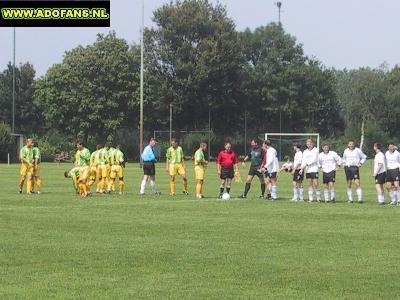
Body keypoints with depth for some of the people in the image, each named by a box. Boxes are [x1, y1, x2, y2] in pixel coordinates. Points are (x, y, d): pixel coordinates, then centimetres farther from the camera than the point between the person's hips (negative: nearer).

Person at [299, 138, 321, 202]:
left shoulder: (315, 150, -1)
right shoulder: (305, 152, 14)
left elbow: (314, 159, -11)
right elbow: (303, 161, 5)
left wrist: (307, 163, -13)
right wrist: (302, 169, -9)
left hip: (314, 169, -5)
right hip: (307, 170, 5)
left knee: (315, 184, -9)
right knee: (310, 184, 5)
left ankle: (318, 198, -1)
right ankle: (311, 198, 7)